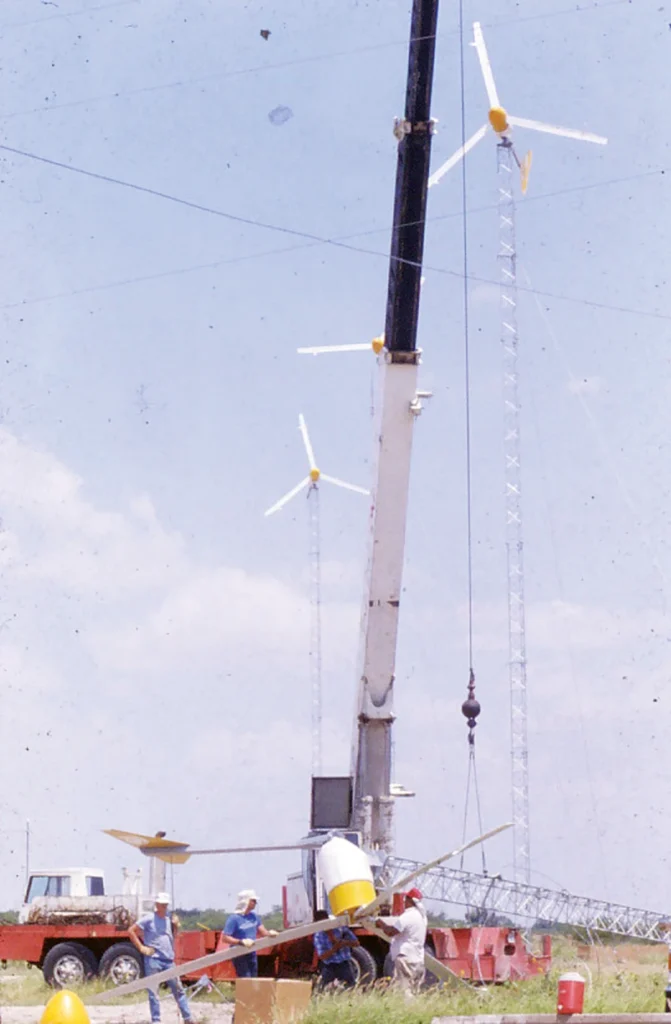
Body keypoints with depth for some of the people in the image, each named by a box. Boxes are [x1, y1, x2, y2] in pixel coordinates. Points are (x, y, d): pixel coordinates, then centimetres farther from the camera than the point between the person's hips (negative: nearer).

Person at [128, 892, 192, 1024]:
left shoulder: (169, 920, 14)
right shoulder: (149, 919, -5)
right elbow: (131, 931, -7)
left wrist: (176, 926, 5)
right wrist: (141, 948, -9)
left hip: (168, 960, 6)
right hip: (153, 960, -6)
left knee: (178, 990, 8)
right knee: (153, 992, -1)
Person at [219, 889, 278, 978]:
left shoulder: (254, 916, 5)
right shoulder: (234, 918, -16)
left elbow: (262, 931, 9)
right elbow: (225, 938, -19)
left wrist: (269, 933, -14)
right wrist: (241, 942, -29)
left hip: (252, 953, 7)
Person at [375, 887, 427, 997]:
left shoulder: (408, 916, -15)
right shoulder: (421, 916, 16)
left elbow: (390, 932, -19)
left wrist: (381, 923, 0)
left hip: (405, 959, -9)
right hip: (418, 960, 9)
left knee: (403, 992, -13)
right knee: (414, 992, 11)